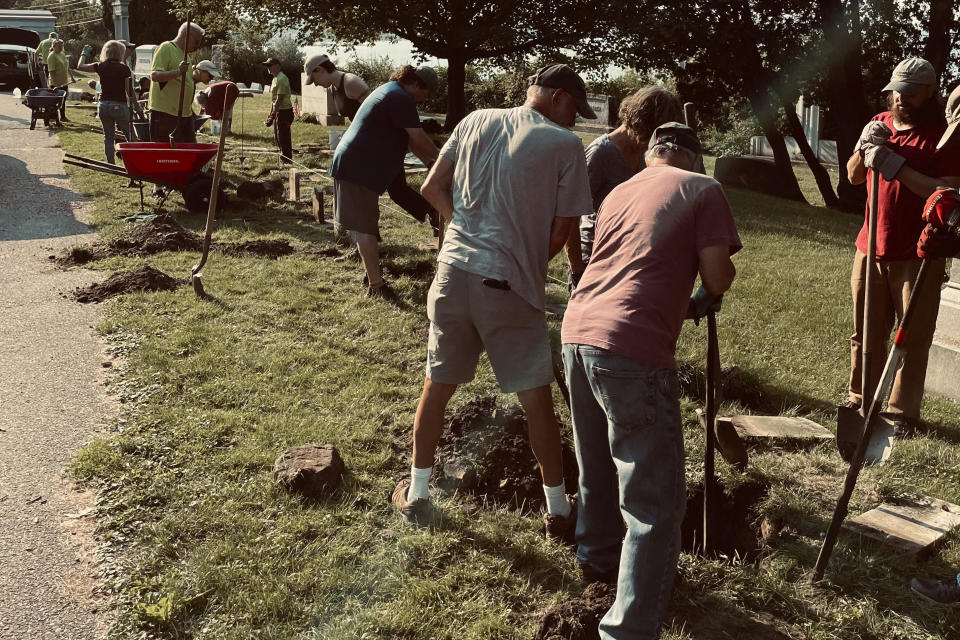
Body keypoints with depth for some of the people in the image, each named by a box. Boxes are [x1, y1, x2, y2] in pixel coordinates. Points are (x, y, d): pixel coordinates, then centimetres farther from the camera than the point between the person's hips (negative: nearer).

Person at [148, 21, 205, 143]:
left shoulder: (183, 53, 22)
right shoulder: (166, 48, -6)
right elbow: (154, 76, -19)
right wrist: (177, 72, -32)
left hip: (185, 114, 9)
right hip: (165, 114, -9)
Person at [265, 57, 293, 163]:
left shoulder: (281, 79, -17)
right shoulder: (275, 78, 15)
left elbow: (279, 99, -21)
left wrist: (273, 115, -22)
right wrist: (271, 113, 20)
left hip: (284, 111, -10)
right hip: (278, 111, 10)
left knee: (283, 137, -7)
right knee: (277, 138, 15)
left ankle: (287, 161, 0)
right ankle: (283, 159, 24)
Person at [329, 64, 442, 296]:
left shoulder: (388, 91, 22)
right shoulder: (401, 98, -12)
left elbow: (406, 138, 26)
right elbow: (418, 138, -13)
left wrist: (428, 159, 24)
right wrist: (439, 158, 2)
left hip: (348, 163, 10)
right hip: (360, 168, -10)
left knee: (363, 224, 16)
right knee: (365, 226, -8)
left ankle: (371, 271, 25)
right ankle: (376, 284, -5)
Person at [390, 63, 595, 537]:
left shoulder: (476, 121, 10)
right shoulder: (565, 146, -2)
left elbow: (432, 188, 12)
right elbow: (559, 235, -3)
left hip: (453, 271, 4)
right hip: (510, 286, -4)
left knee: (437, 386, 18)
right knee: (536, 397, 9)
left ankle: (416, 493, 31)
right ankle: (557, 510, 22)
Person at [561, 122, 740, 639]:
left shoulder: (617, 193, 23)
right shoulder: (702, 190, 4)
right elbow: (718, 281, -3)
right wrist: (719, 270, 21)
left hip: (577, 331, 7)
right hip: (631, 349, -7)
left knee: (598, 467, 27)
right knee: (655, 500, 1)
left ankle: (598, 558, 47)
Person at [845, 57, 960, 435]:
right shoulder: (880, 124, 10)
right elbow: (854, 177, 15)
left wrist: (897, 167, -24)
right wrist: (864, 148, -5)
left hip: (917, 257, -5)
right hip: (872, 248, 5)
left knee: (912, 340, 1)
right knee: (866, 332, 12)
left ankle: (902, 412, 10)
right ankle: (860, 399, 25)